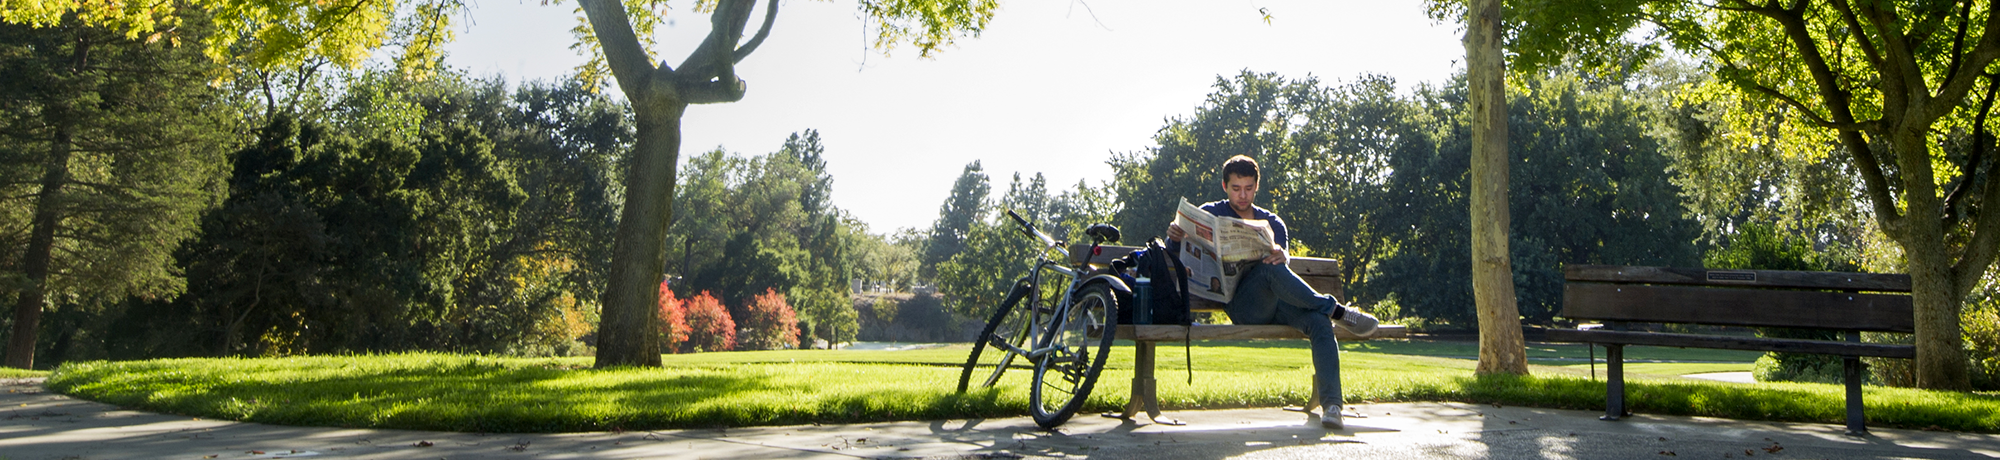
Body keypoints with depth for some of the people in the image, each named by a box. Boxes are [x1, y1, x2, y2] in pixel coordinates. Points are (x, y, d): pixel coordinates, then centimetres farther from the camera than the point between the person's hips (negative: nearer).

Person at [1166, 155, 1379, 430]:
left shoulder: (1273, 223, 23)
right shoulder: (1210, 215, 15)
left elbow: (1284, 257, 5)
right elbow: (1176, 253, 8)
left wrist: (1281, 255, -22)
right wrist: (1174, 238, -18)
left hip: (1276, 303, 4)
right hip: (1242, 305, -3)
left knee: (1319, 322, -28)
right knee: (1269, 269, -36)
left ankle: (1331, 404, -36)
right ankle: (1336, 310, -22)